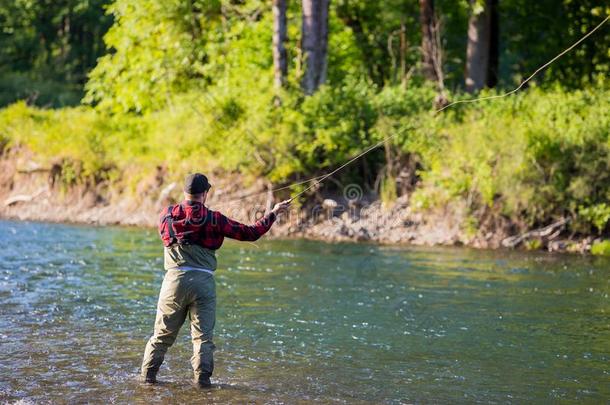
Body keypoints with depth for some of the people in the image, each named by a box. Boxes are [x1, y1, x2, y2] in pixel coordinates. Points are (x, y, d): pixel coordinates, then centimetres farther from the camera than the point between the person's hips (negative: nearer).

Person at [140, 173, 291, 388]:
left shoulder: (168, 214, 3)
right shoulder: (215, 219, 0)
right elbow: (250, 233, 3)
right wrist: (274, 214, 15)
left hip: (175, 279, 1)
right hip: (203, 281, -1)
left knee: (162, 333, 10)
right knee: (203, 334, 5)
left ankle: (148, 375, 10)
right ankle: (202, 377, -1)